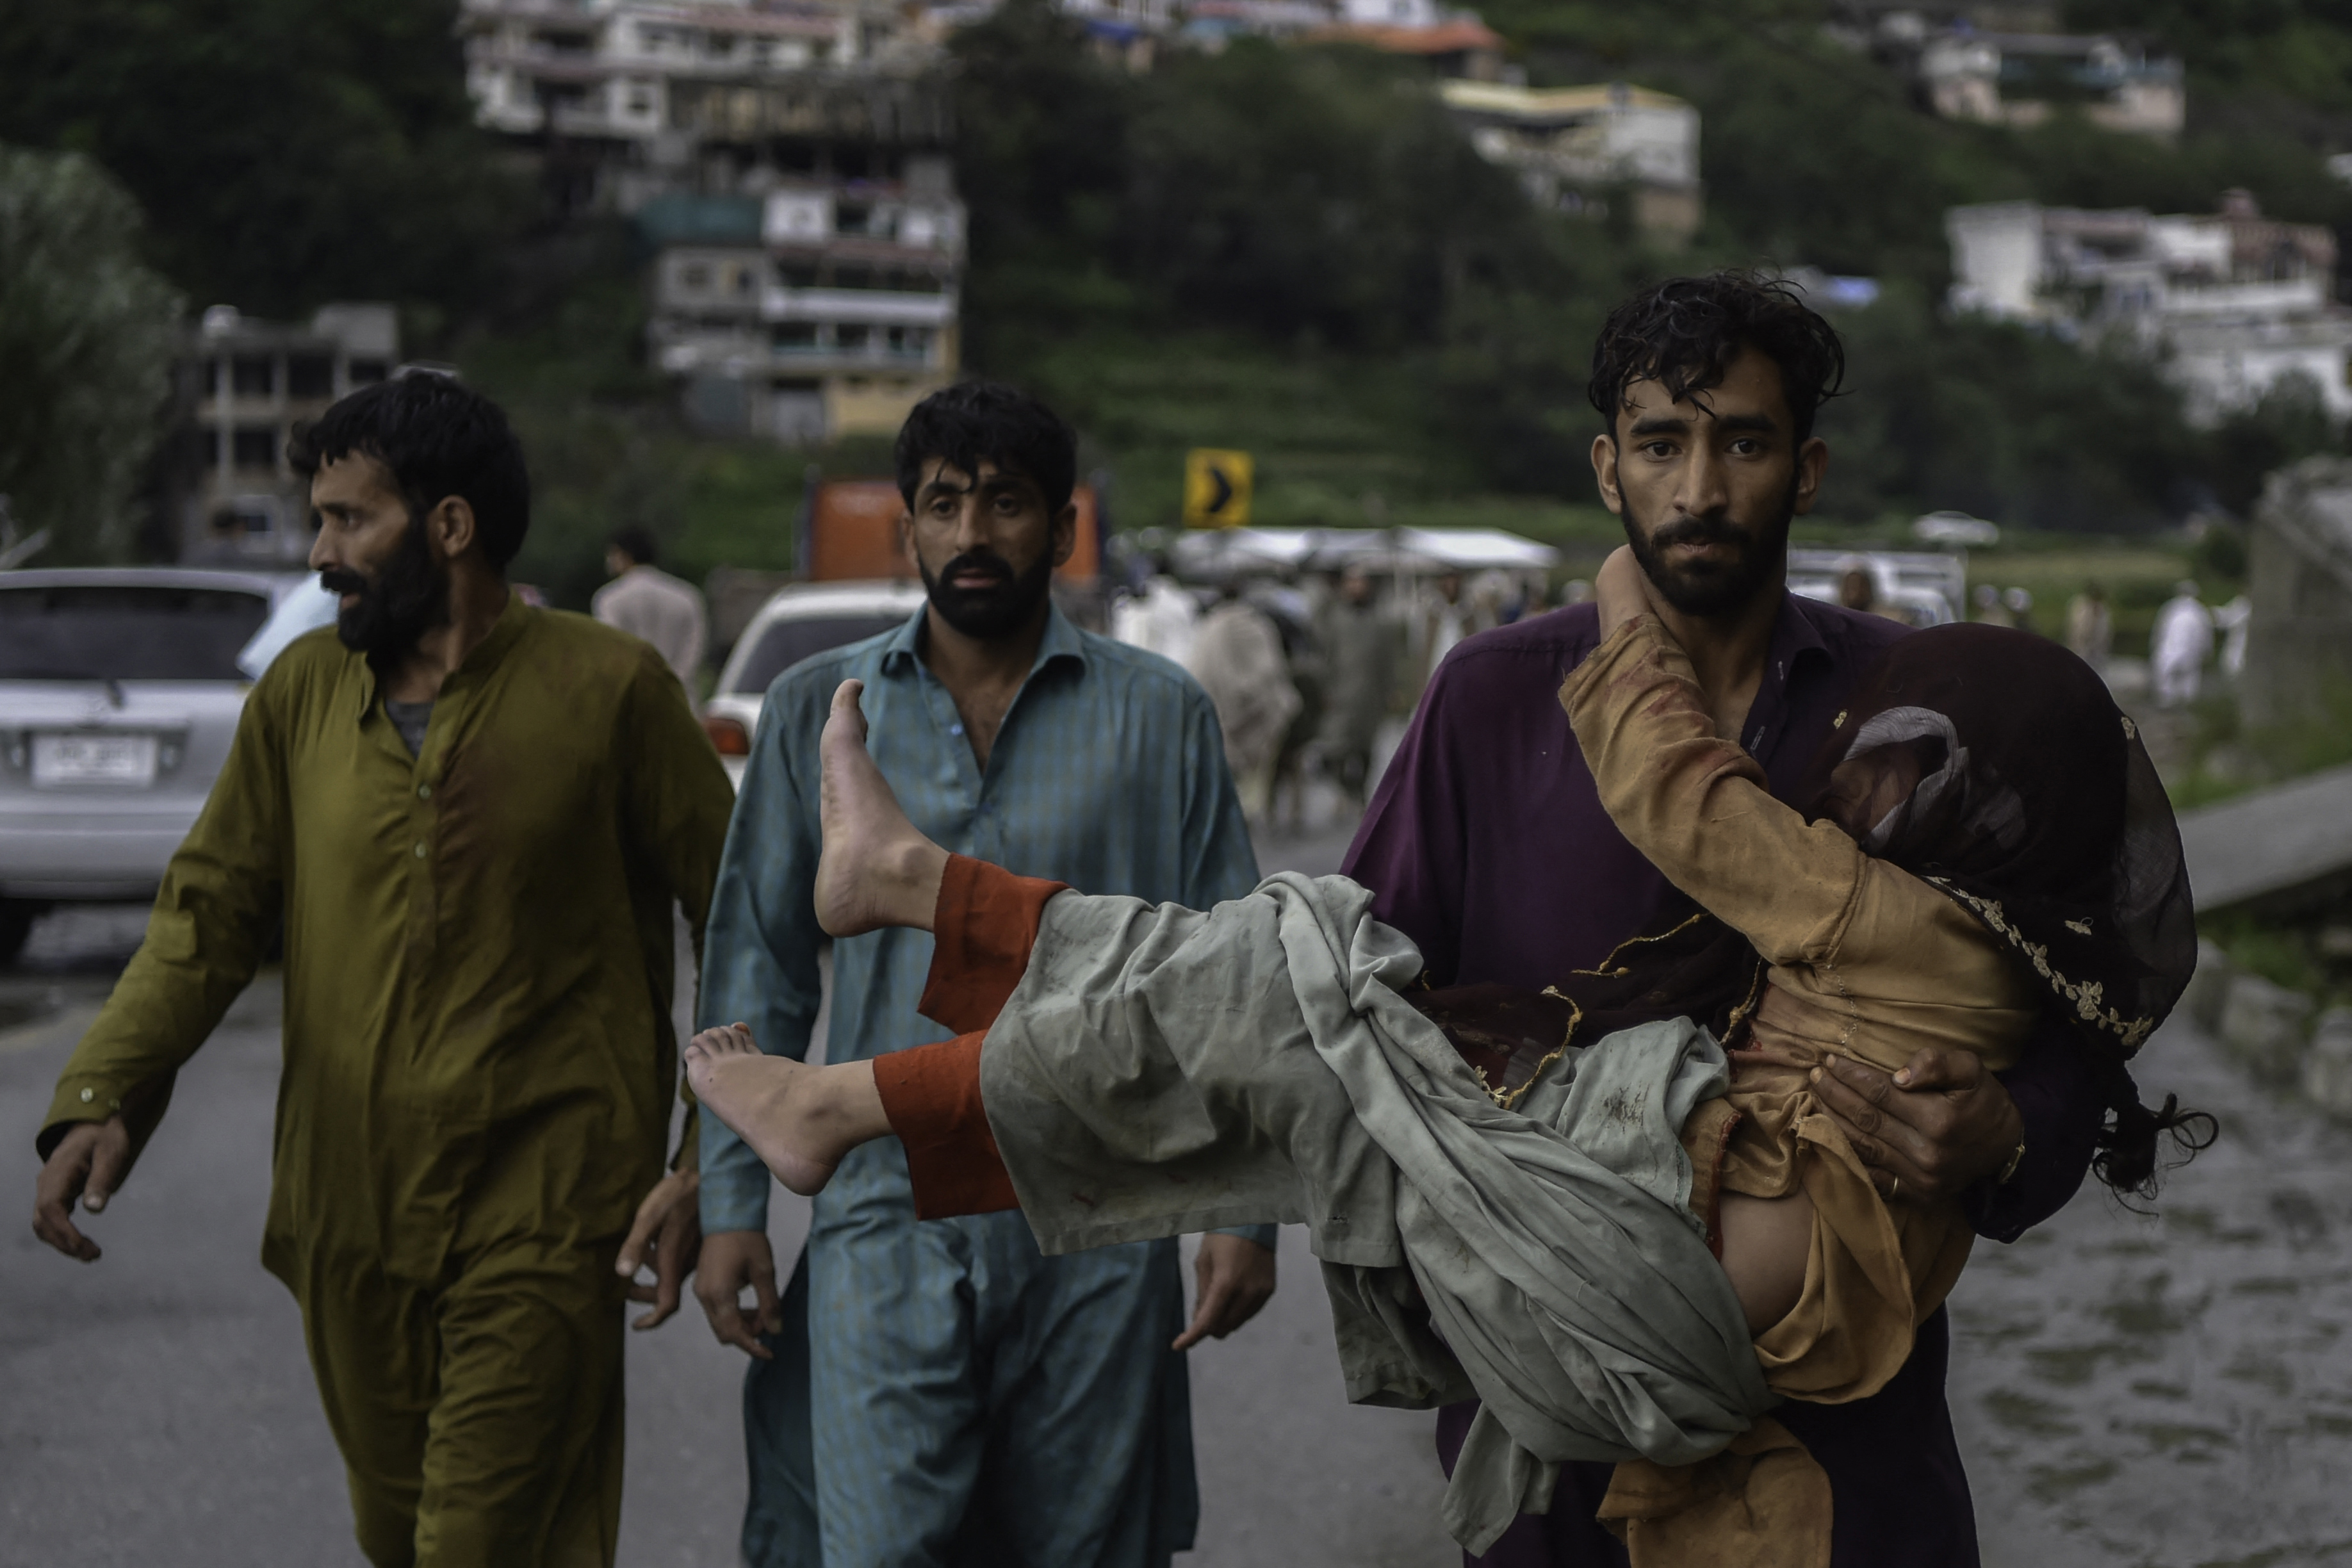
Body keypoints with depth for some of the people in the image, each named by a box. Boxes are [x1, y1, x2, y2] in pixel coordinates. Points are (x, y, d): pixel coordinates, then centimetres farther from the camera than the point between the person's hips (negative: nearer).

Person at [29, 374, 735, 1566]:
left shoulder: (606, 690, -5)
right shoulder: (302, 693, 7)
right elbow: (210, 911, 5)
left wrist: (710, 1170, -10)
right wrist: (101, 1096, -11)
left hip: (540, 1235, -5)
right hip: (349, 1224, 5)